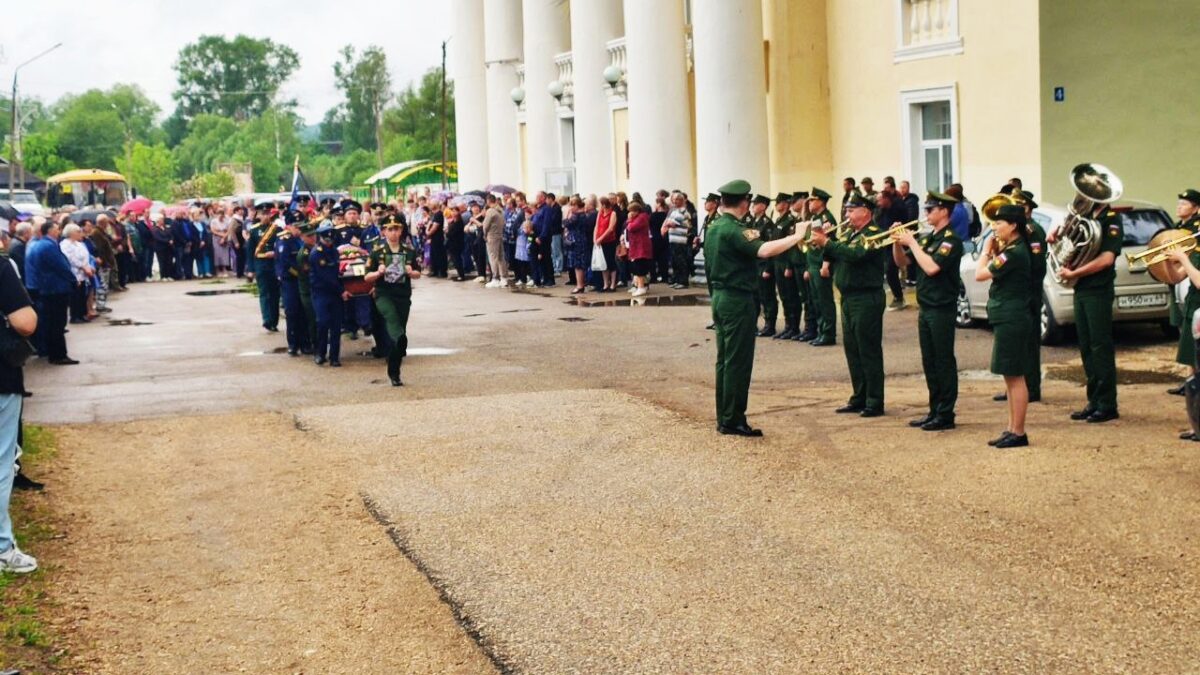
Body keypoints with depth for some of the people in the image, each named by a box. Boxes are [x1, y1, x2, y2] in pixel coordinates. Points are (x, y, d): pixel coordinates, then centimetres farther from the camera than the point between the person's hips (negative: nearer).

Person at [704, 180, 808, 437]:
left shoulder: (712, 228, 10)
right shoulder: (733, 230, -18)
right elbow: (764, 251, -33)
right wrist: (797, 237, -27)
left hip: (720, 297, 9)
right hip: (739, 300, -9)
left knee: (725, 360, 13)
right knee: (738, 362, -4)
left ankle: (724, 418, 17)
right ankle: (733, 420, -1)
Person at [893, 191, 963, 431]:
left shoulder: (951, 240, -13)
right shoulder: (927, 238, 12)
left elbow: (931, 267, -26)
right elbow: (901, 263, 15)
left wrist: (912, 242, -17)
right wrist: (898, 242, -2)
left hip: (942, 309, -8)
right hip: (925, 308, 8)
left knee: (944, 362, -3)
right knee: (929, 363, 12)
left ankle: (946, 415, 2)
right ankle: (934, 410, 20)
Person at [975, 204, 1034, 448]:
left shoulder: (1013, 252, -18)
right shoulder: (1013, 249, 13)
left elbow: (980, 274, -19)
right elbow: (988, 273, 16)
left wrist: (987, 250, -5)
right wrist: (994, 252, 6)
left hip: (1011, 322, -10)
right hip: (1006, 320, 10)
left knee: (1014, 377, -5)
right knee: (1011, 377, 13)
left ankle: (1018, 432, -1)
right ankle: (1012, 429, 20)